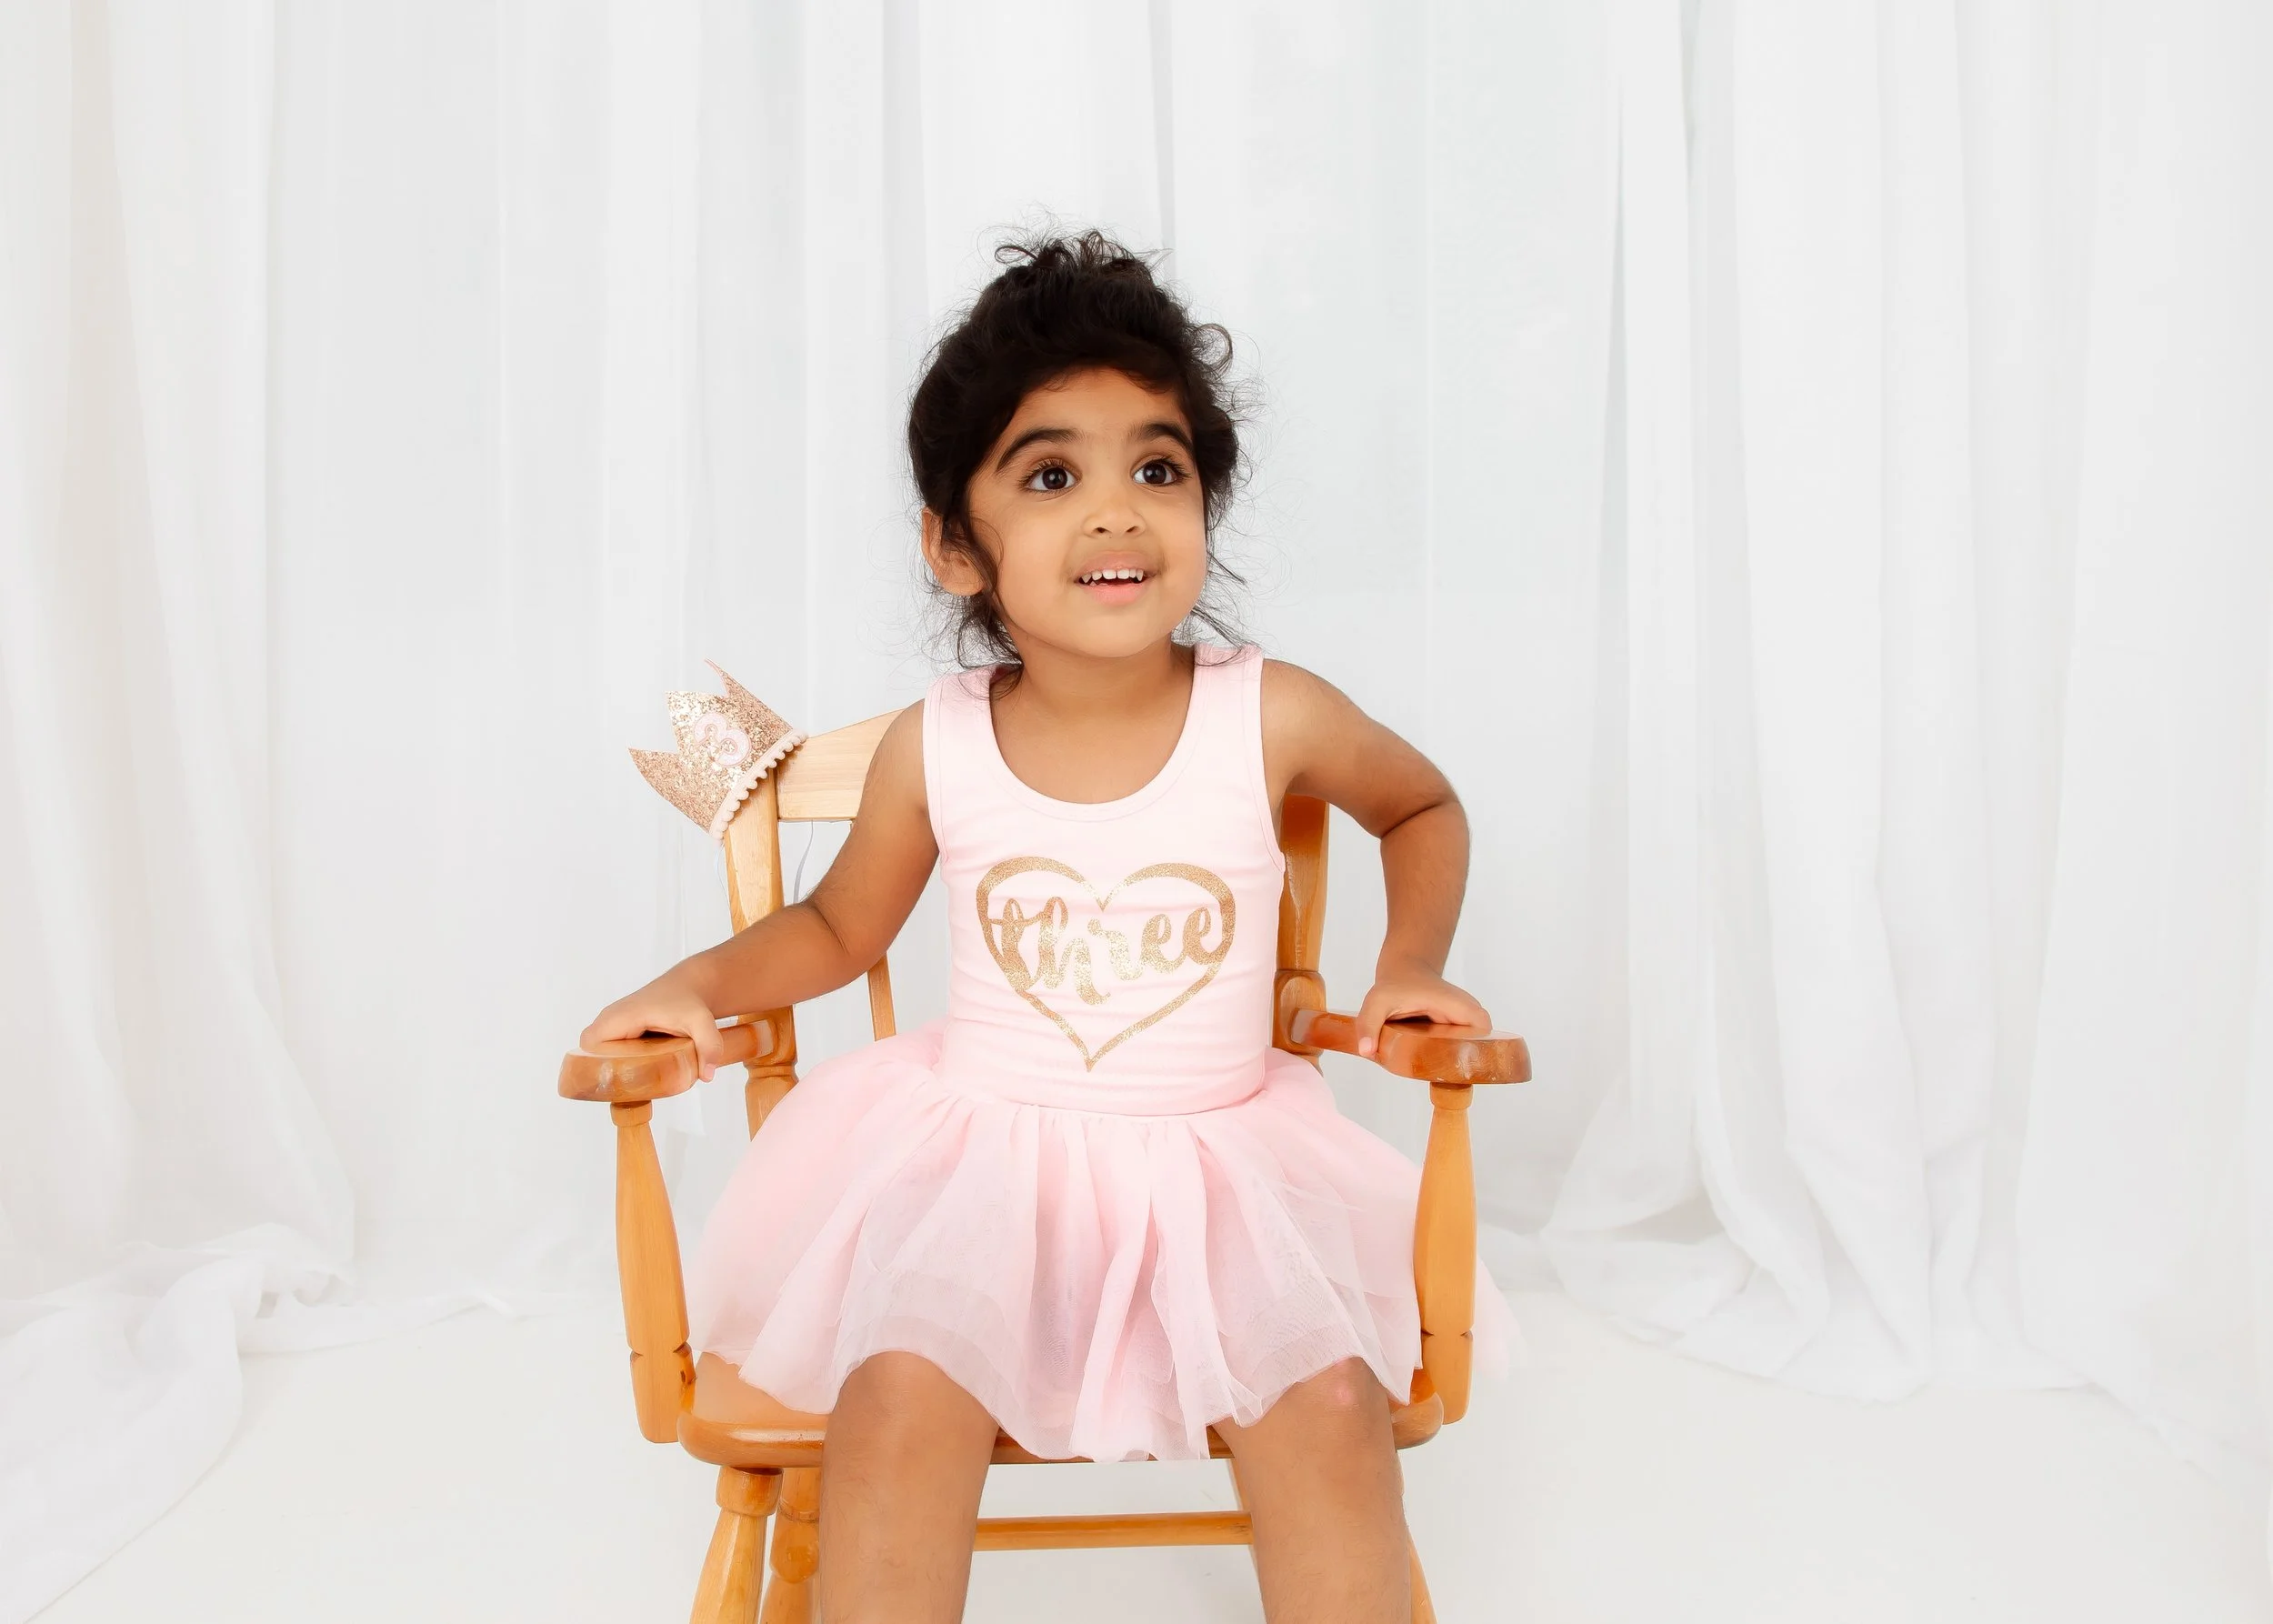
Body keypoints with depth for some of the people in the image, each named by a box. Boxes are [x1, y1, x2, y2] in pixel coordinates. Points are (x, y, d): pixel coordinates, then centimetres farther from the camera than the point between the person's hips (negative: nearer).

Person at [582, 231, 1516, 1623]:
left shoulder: (1269, 717, -8)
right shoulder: (935, 748, -6)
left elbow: (1425, 806, 14)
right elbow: (840, 928, 13)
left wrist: (1412, 966, 1)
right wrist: (704, 981, -3)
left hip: (1216, 1154, 0)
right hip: (980, 1145, 0)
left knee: (1328, 1398, -24)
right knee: (901, 1390, -26)